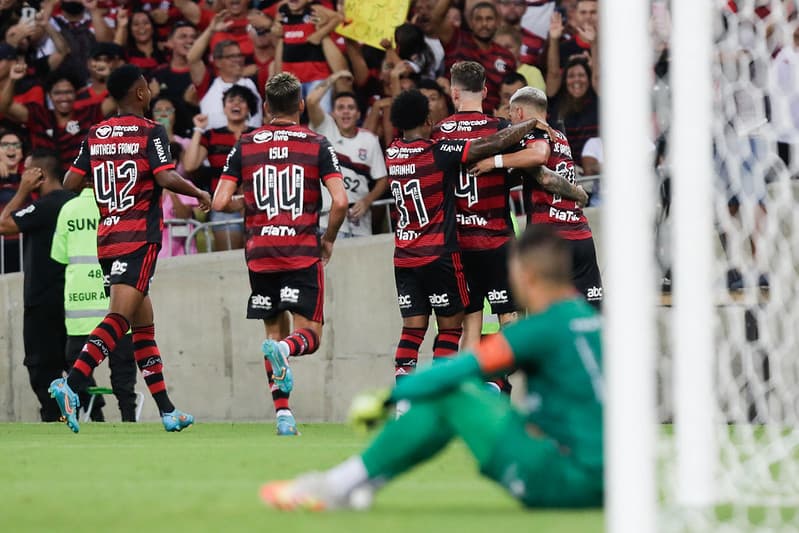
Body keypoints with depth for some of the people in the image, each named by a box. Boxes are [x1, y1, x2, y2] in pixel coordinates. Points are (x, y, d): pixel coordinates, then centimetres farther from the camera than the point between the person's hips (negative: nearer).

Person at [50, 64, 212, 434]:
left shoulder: (95, 135, 9)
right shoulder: (150, 132, -6)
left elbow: (70, 182, 9)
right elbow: (166, 177, -17)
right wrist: (199, 193, 0)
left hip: (107, 237, 7)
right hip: (140, 237, -7)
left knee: (143, 324, 13)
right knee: (119, 317, -15)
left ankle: (167, 411, 16)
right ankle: (71, 384, -33)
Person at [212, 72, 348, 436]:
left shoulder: (245, 146, 5)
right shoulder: (317, 145, 0)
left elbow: (220, 202, -1)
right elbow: (340, 201, -9)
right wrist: (328, 239, 8)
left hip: (260, 255, 2)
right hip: (303, 254, -2)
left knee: (275, 332, 14)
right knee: (309, 335, 1)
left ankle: (283, 414, 3)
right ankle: (285, 349, -34)